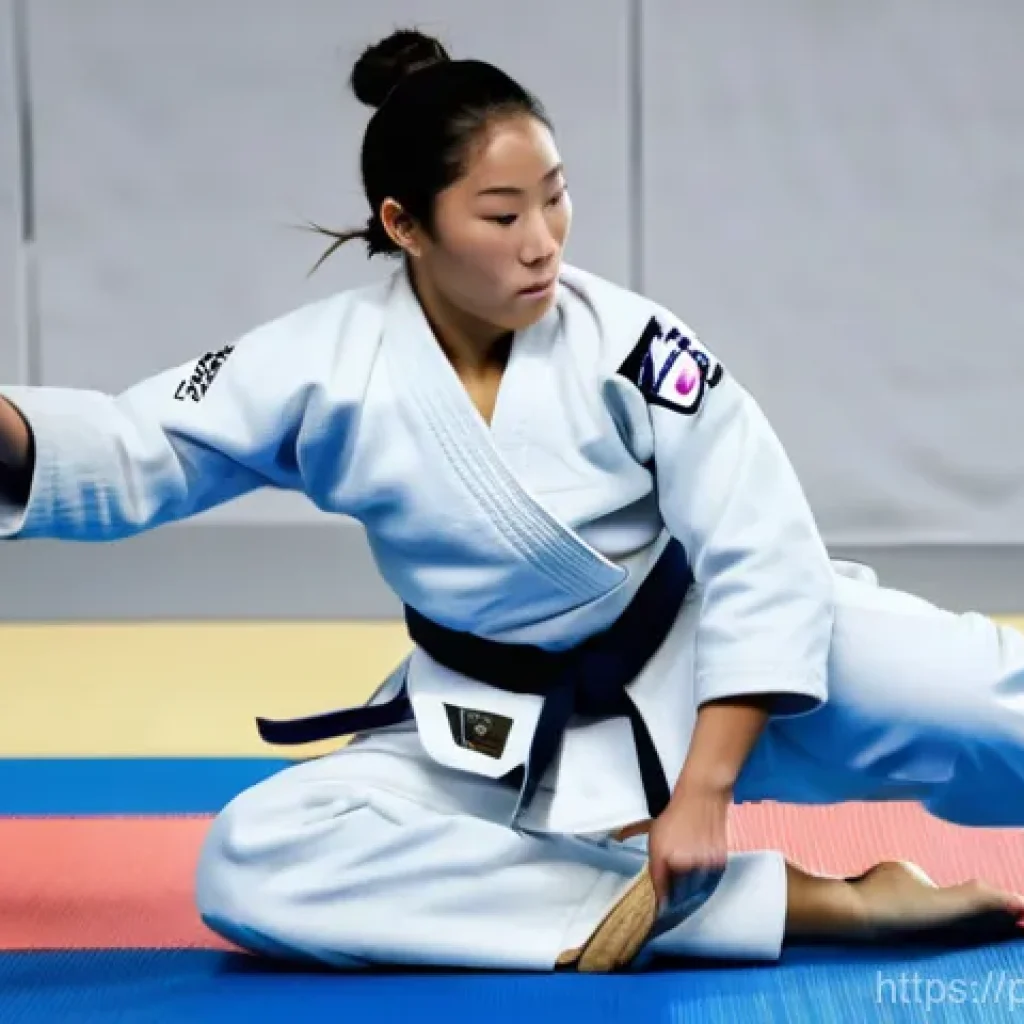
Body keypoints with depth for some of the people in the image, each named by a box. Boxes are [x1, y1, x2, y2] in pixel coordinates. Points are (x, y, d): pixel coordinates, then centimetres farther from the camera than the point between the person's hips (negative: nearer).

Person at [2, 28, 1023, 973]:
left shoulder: (628, 343, -19)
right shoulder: (325, 365, -14)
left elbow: (761, 556, -19)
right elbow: (128, 453, -9)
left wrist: (704, 786, -25)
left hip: (703, 654, -2)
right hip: (499, 727, 3)